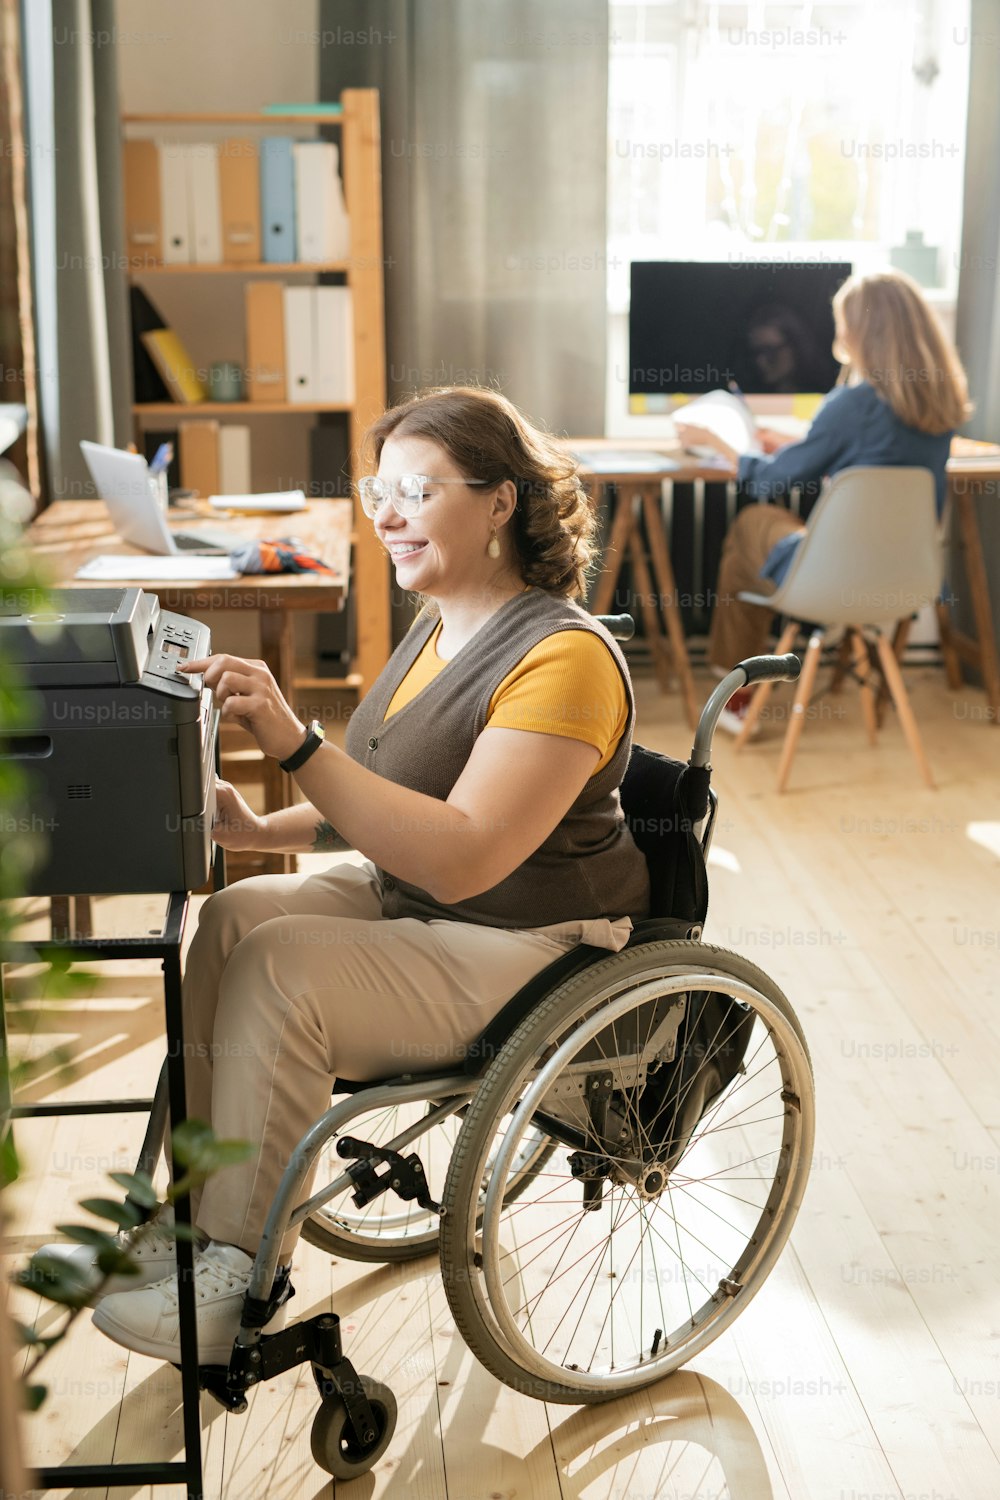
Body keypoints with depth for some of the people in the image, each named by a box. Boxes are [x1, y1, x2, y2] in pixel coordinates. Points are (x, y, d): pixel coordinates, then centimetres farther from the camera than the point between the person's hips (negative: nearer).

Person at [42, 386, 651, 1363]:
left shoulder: (563, 657, -21)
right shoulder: (440, 628, 9)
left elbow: (462, 857, -30)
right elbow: (397, 809, 17)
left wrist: (296, 744, -35)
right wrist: (264, 831, 0)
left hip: (535, 949, -9)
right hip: (412, 904, 9)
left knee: (277, 967, -25)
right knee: (233, 917, -9)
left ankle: (238, 1277, -11)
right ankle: (194, 1215, -2)